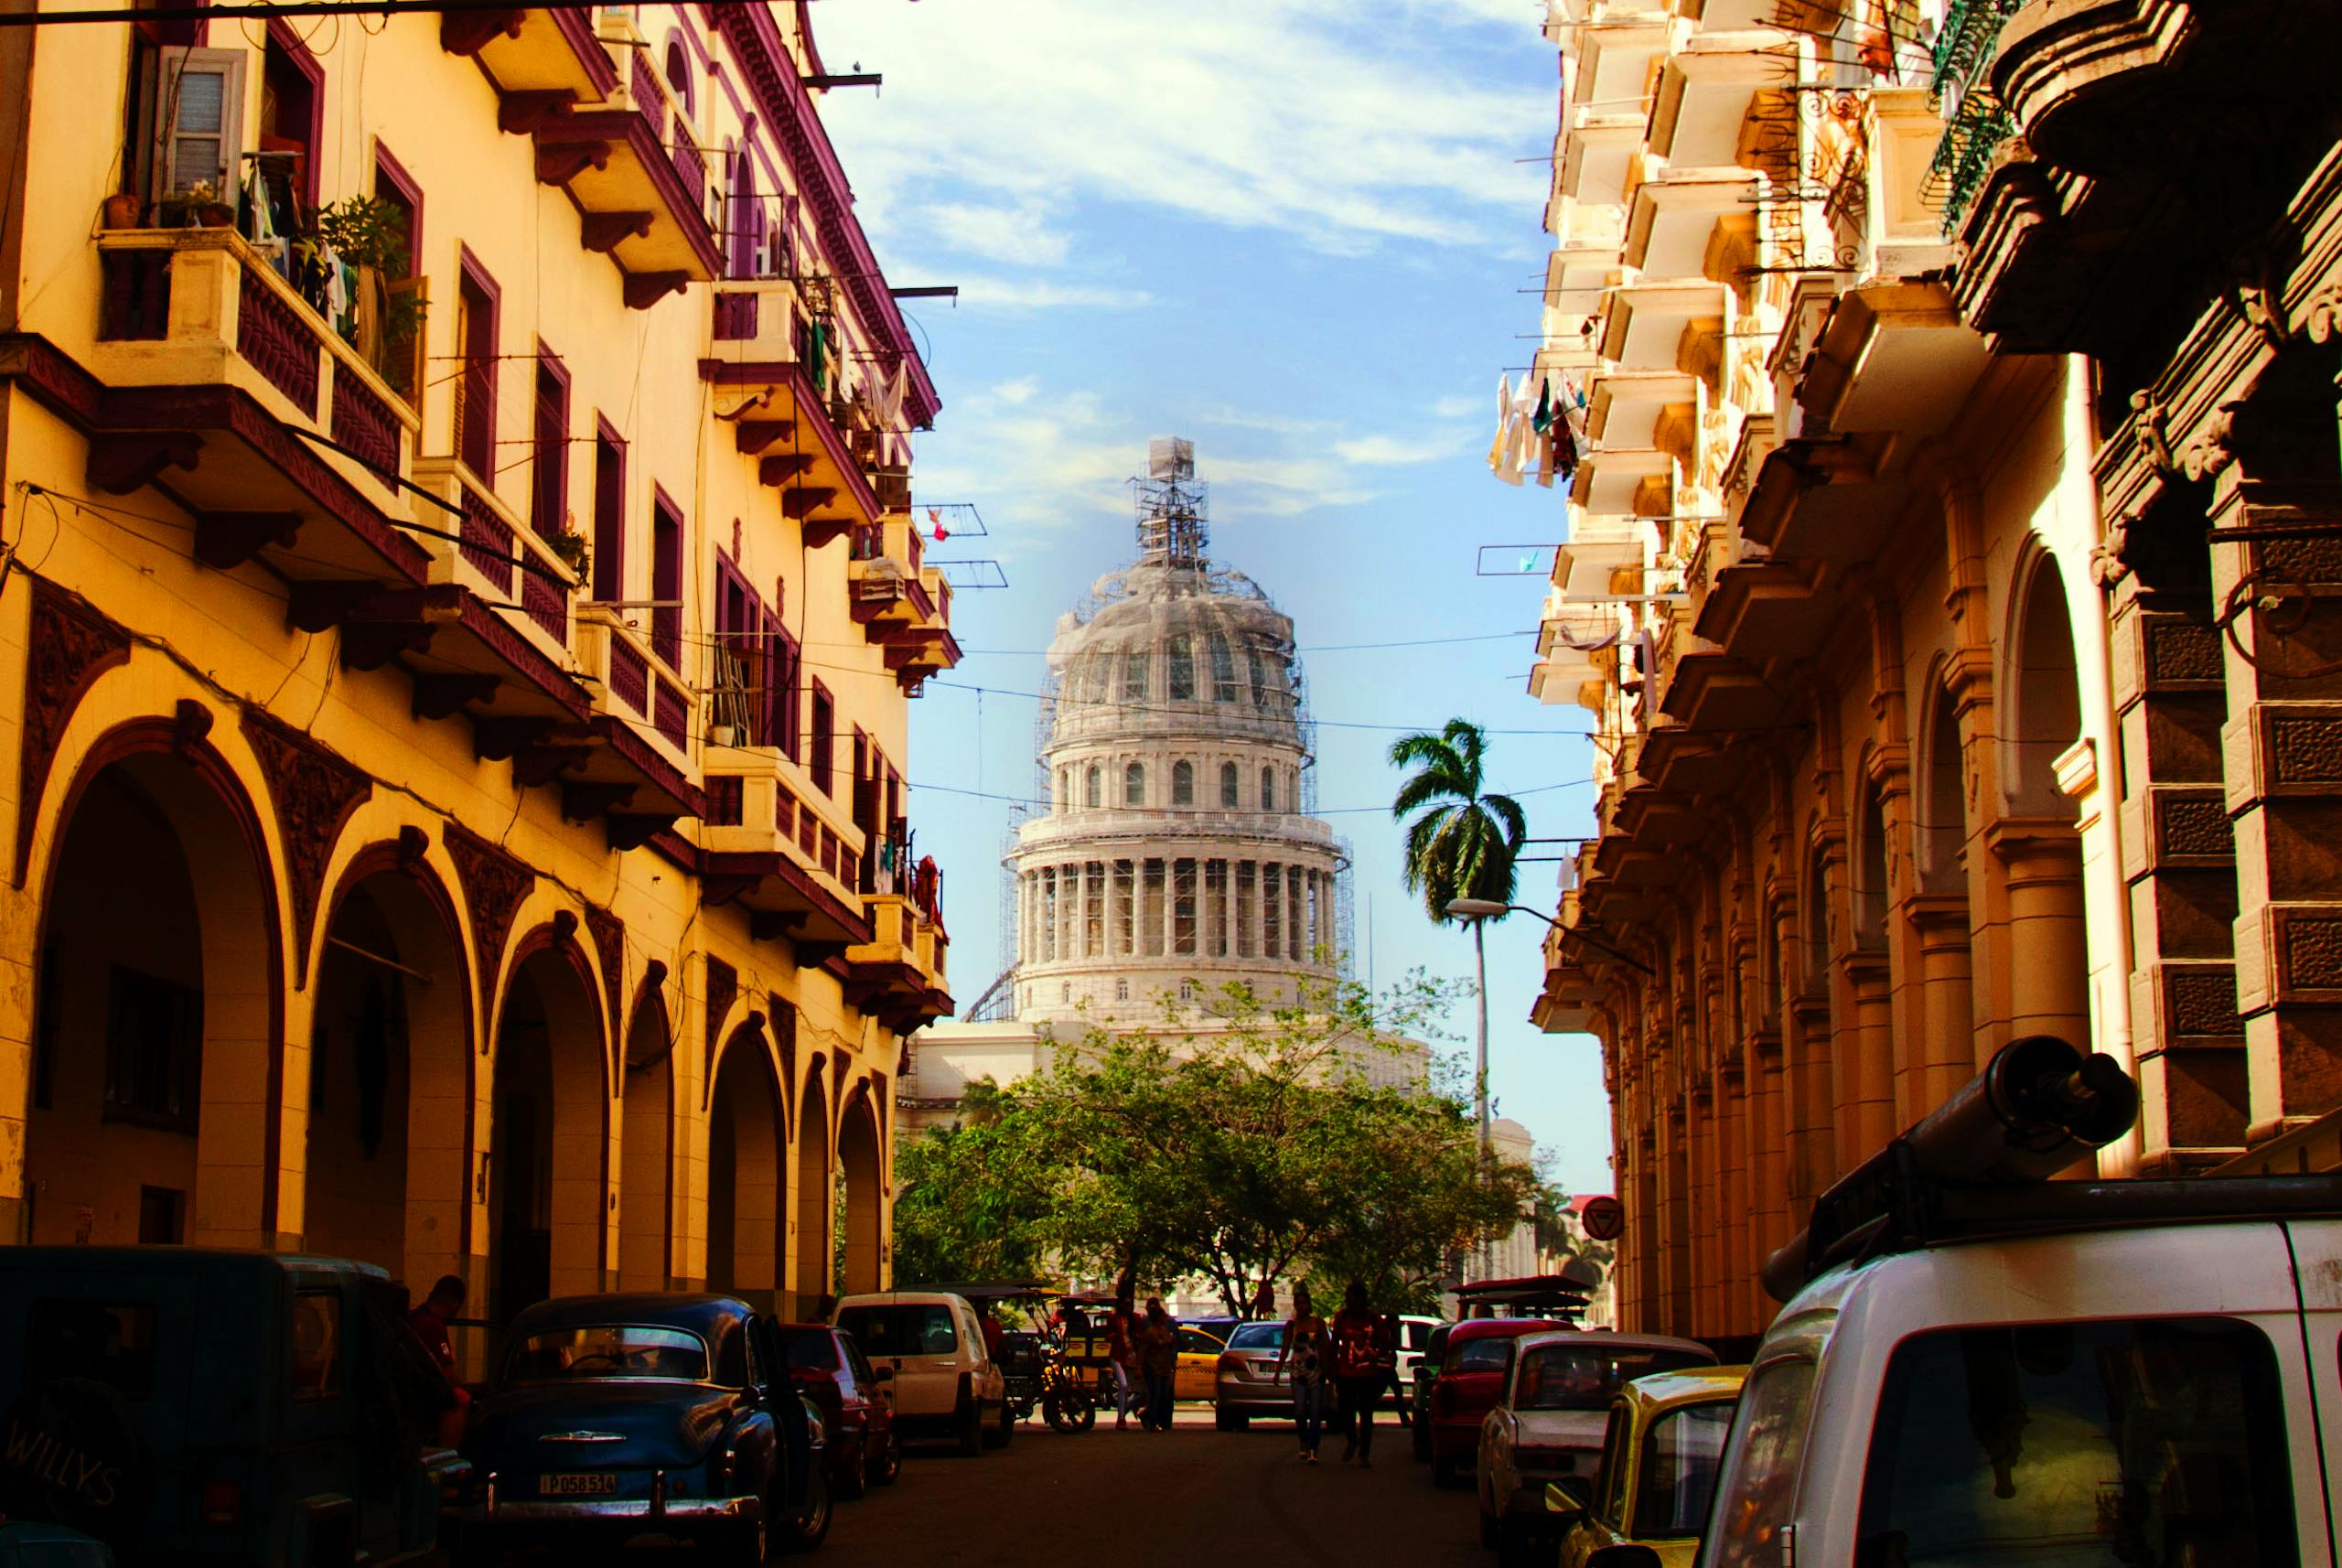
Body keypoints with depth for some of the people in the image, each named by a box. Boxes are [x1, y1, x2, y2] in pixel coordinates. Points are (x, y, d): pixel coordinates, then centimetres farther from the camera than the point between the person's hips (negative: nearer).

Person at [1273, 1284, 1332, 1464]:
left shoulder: (1318, 1323, 2)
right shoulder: (1291, 1325, 5)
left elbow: (1326, 1346, 3)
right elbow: (1285, 1348, 5)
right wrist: (1278, 1370, -2)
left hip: (1317, 1372, -1)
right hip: (1298, 1373, 1)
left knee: (1315, 1413, -5)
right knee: (1299, 1410, -9)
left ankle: (1313, 1450, -3)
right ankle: (1304, 1442, 16)